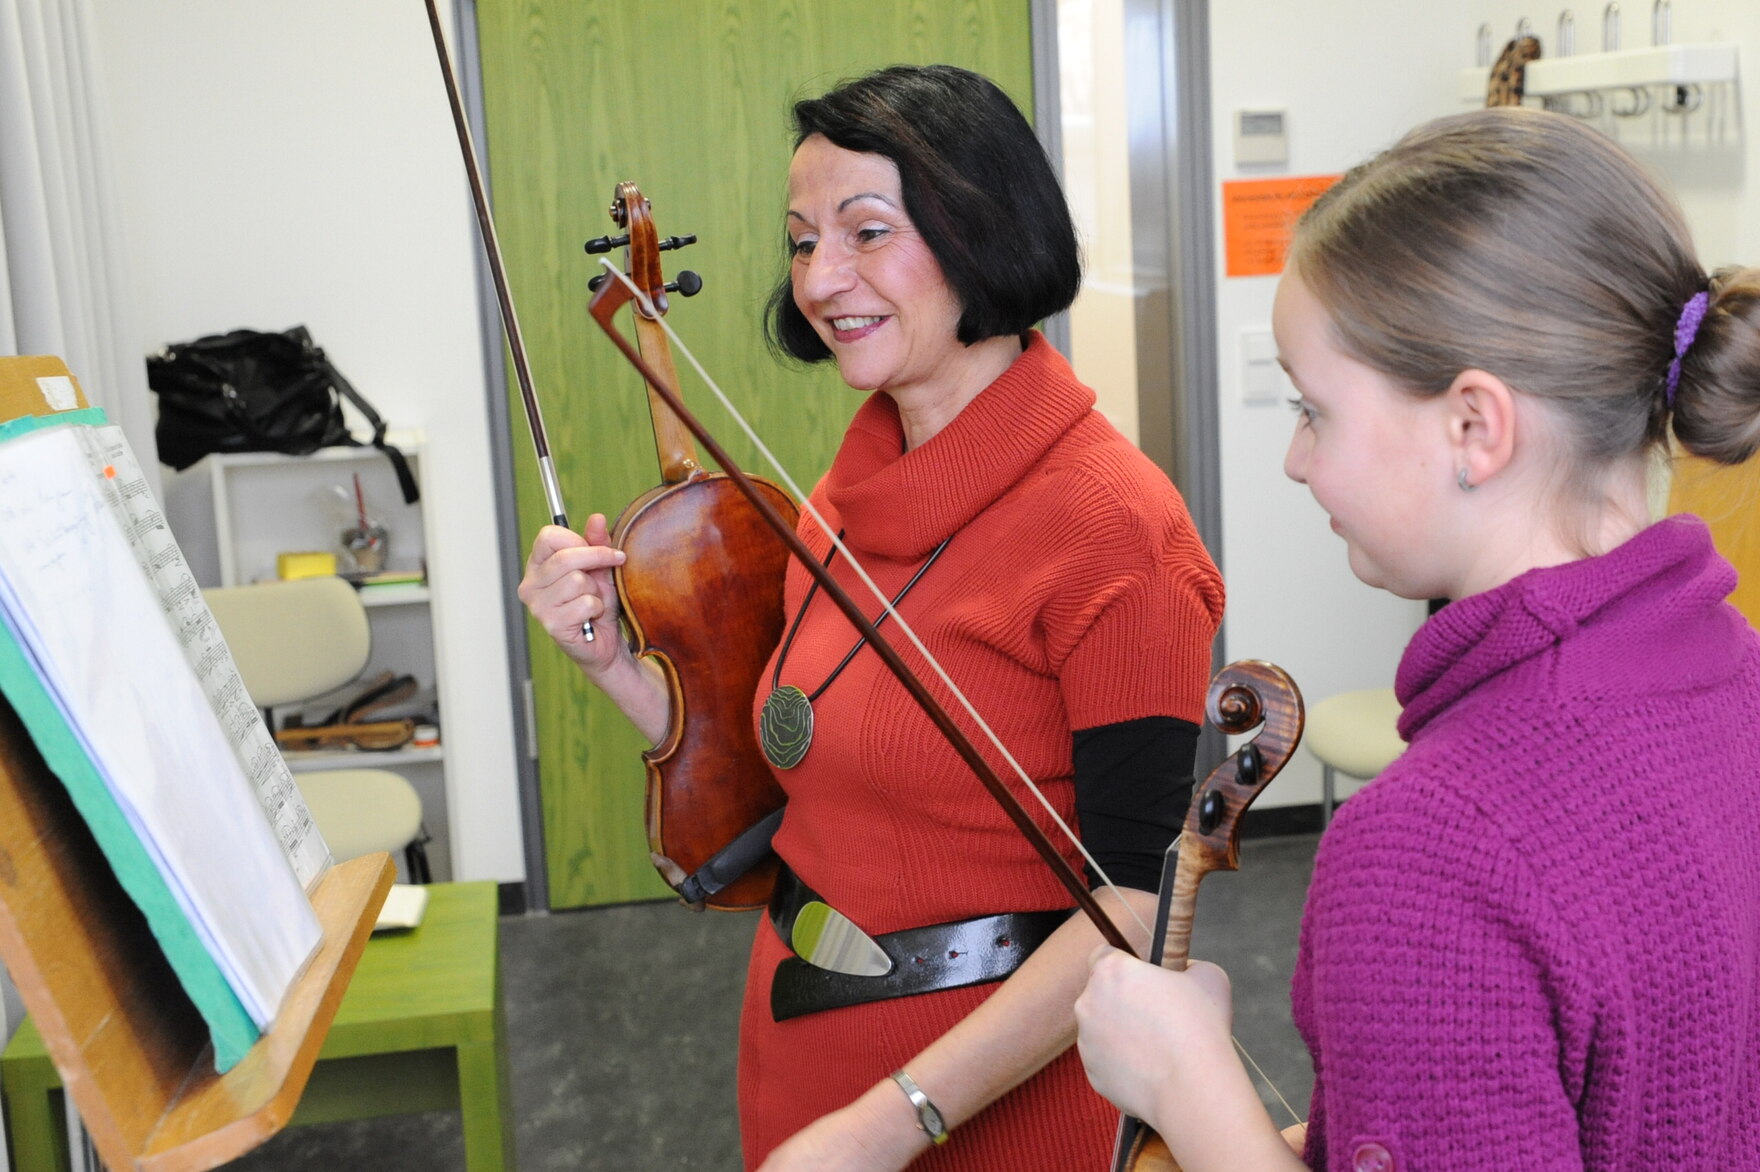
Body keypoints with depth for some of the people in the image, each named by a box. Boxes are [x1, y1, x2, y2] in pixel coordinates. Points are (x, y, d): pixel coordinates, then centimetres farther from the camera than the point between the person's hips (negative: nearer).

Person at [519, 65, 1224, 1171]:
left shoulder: (1108, 520, -20)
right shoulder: (851, 494, 2)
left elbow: (1138, 898, -21)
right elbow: (784, 771, 8)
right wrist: (615, 659, -4)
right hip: (798, 1041, 7)